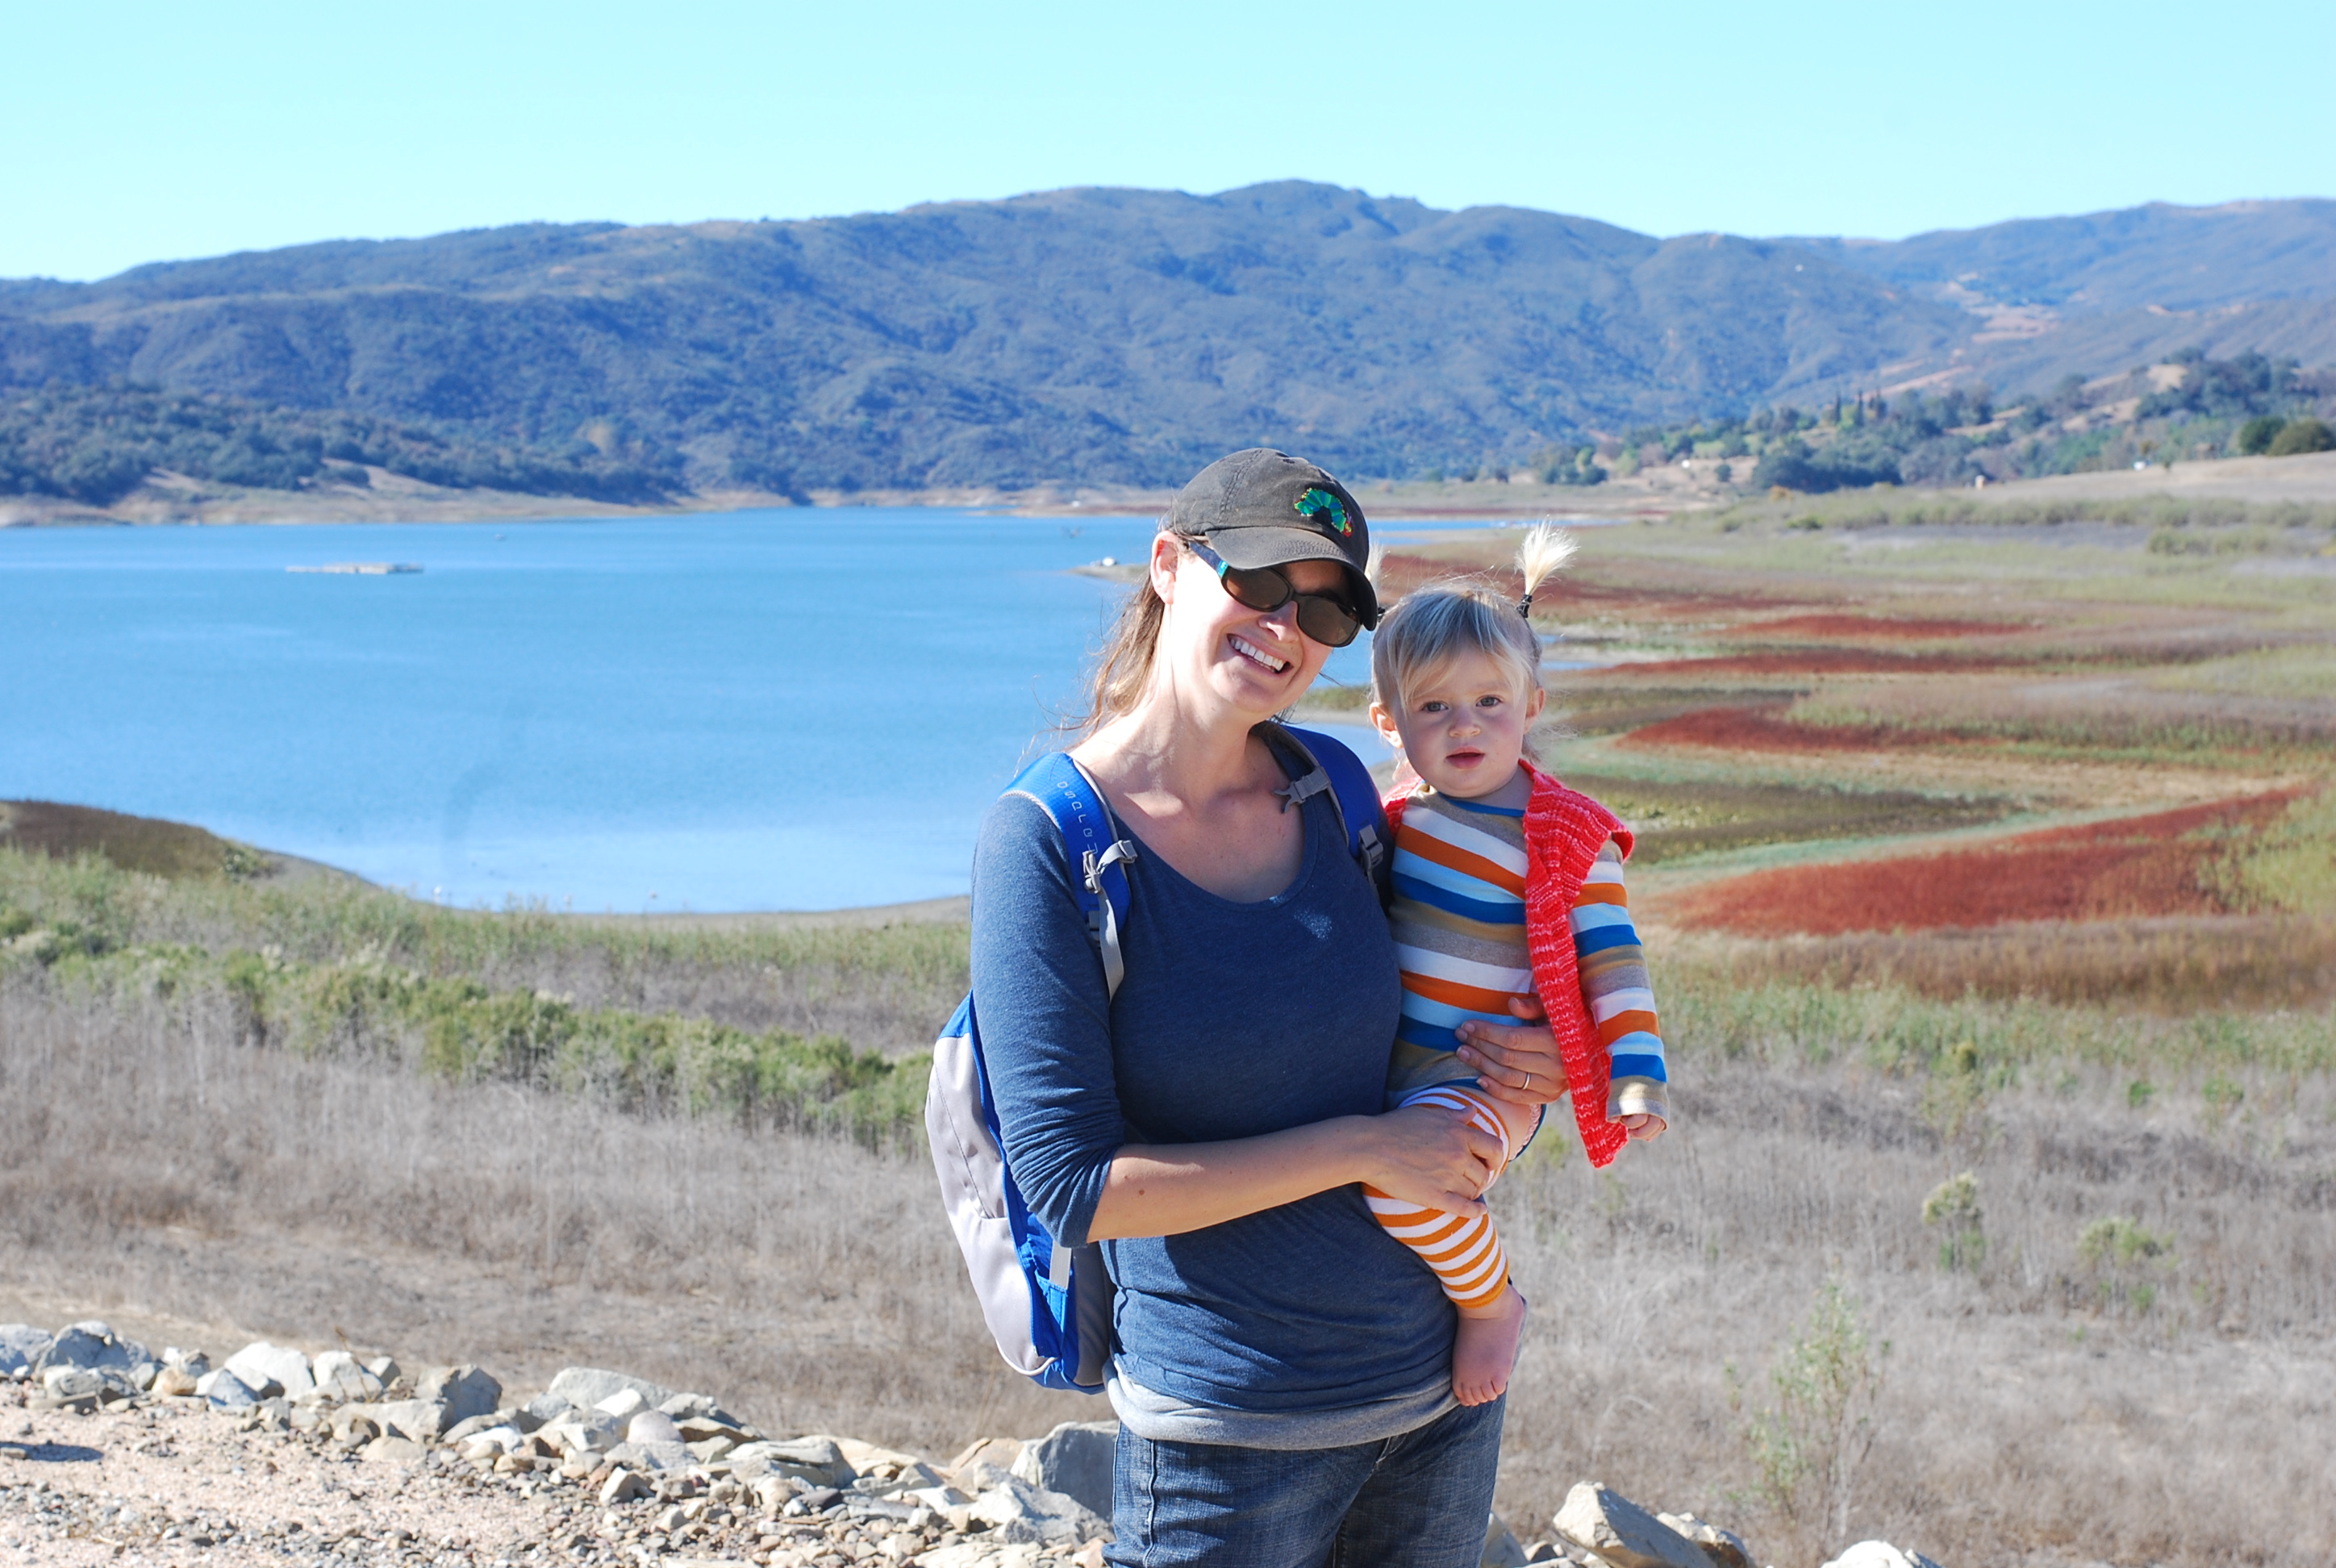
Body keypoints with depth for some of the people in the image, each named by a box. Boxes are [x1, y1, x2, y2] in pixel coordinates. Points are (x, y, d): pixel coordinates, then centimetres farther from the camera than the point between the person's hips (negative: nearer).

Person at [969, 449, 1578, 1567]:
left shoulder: (1330, 790, 1)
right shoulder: (1047, 842, -14)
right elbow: (1072, 1183, -18)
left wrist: (1523, 1070, -3)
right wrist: (1365, 1148, -18)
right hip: (1230, 1428, -5)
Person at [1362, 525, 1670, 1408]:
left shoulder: (1566, 840, -7)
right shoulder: (1402, 818, 9)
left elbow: (1613, 962, -8)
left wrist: (1637, 1075, -17)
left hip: (1485, 1084, -7)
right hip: (1385, 1070, 7)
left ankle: (1492, 1301, -7)